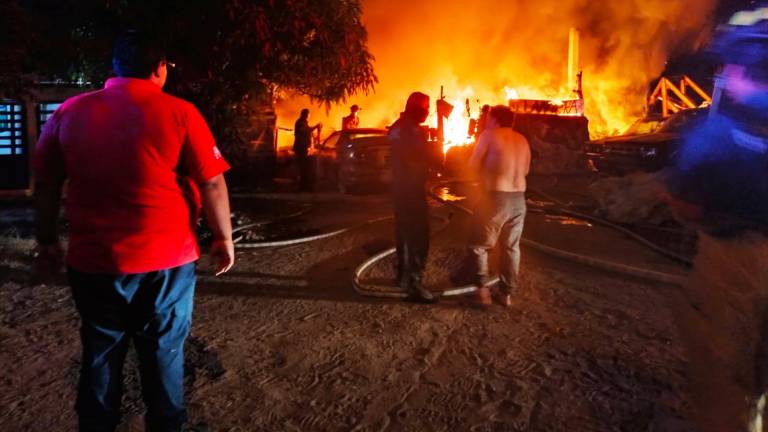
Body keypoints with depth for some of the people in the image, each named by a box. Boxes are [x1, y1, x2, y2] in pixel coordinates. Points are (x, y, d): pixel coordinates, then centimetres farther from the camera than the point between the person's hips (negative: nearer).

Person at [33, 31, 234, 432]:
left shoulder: (69, 112, 2)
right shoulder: (179, 112, -9)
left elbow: (45, 183, 7)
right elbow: (213, 184, -10)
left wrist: (47, 239, 18)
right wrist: (223, 237, 1)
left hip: (93, 260, 3)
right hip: (166, 259, -2)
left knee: (99, 354, 18)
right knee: (163, 353, 14)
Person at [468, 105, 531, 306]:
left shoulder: (489, 135, -5)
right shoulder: (522, 140, 11)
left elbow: (473, 165, -4)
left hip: (495, 197, -5)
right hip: (518, 199, 5)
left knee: (479, 245, 8)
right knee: (511, 247, 14)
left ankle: (482, 288, 2)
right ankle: (507, 293, 18)